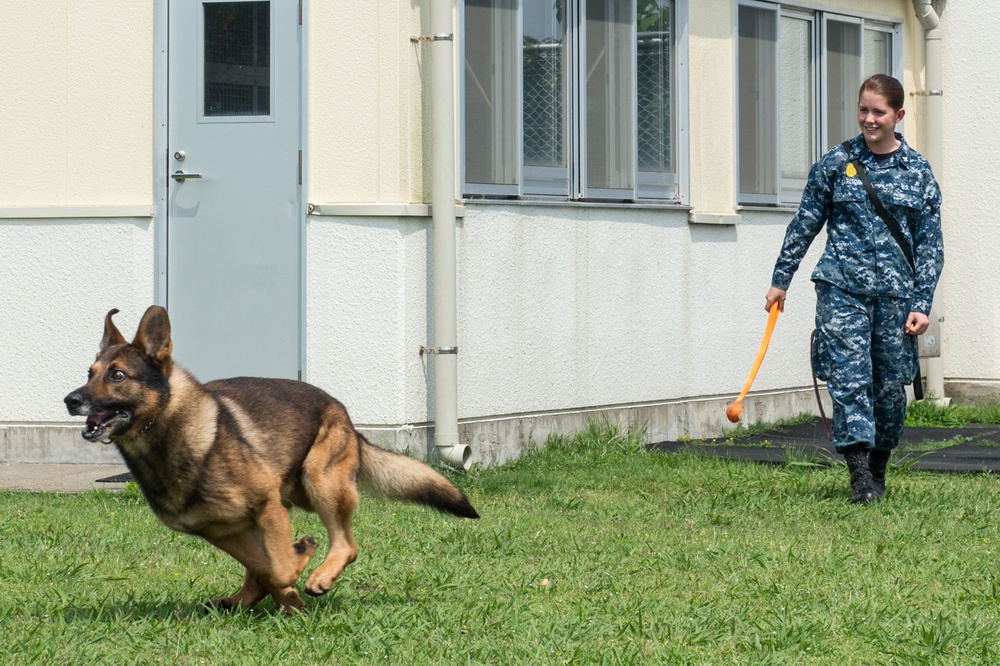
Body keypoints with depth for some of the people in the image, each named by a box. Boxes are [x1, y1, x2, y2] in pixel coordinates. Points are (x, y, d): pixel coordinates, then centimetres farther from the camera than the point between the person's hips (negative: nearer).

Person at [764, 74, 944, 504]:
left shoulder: (917, 172, 5)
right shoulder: (835, 164, 5)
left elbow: (930, 244, 7)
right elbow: (805, 224, 13)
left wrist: (922, 303, 0)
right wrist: (780, 279, 14)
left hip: (895, 291, 1)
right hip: (842, 288, -1)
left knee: (891, 384, 5)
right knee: (849, 377, -11)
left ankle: (878, 469, 22)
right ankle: (859, 475, -14)